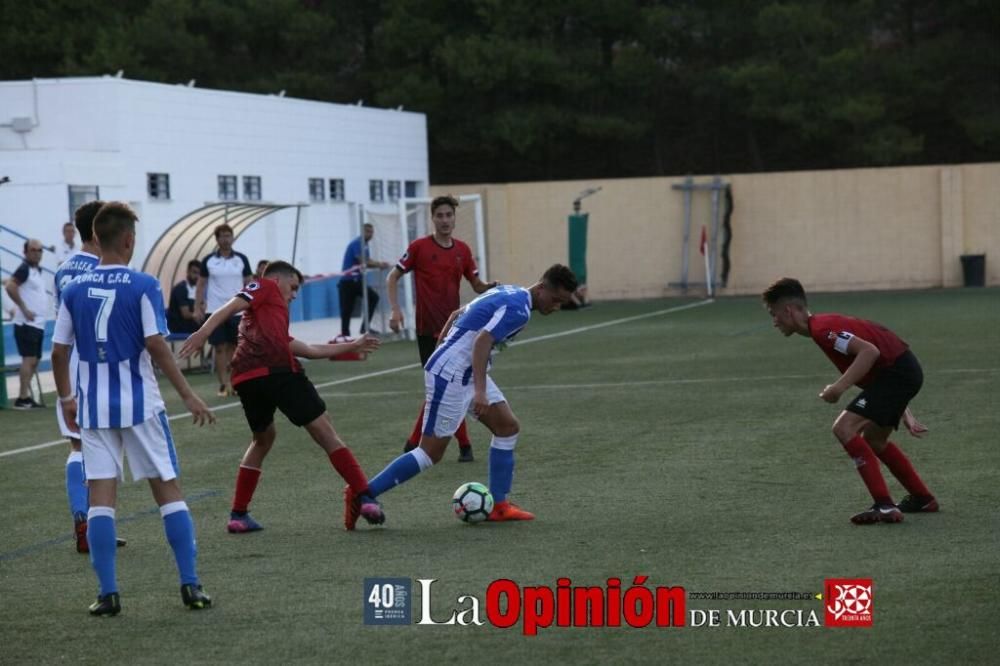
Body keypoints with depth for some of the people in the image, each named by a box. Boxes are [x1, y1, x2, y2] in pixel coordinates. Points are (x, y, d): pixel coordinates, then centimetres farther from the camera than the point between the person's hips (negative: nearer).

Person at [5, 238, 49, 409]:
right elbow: (10, 286, -24)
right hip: (27, 323, -9)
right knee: (29, 358, -12)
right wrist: (24, 309, -22)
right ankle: (23, 398, -13)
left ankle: (26, 396, 15)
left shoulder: (37, 270, 16)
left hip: (38, 324, 9)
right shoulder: (24, 269, -11)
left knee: (34, 360, 11)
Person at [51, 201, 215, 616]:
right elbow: (156, 347, -14)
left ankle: (108, 593, 0)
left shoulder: (75, 289, 3)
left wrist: (66, 399, 19)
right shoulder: (143, 286, -8)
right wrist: (187, 395, -8)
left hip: (94, 406, 3)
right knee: (168, 490, 6)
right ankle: (190, 585, 5)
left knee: (100, 497, 3)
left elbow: (58, 353, 4)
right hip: (140, 403, -3)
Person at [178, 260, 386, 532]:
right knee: (326, 434, 0)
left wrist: (352, 346, 51)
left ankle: (239, 515, 21)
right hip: (278, 371, -8)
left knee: (262, 439, 27)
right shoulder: (265, 287, 17)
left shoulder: (272, 316, 36)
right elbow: (230, 307, -2)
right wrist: (203, 332, -19)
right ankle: (363, 497, -3)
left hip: (246, 379, 8)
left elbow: (310, 350, 39)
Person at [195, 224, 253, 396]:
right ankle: (223, 384, -1)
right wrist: (197, 308, 0)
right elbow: (201, 285, 7)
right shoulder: (208, 261, 3)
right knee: (220, 348, -3)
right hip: (215, 310, -1)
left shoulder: (241, 259, 4)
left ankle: (233, 382, 11)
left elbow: (249, 283, 7)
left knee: (234, 346, 3)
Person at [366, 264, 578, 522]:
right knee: (431, 453, -7)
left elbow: (457, 314, 20)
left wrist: (442, 351, 26)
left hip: (466, 372, 10)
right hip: (450, 376, -10)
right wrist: (480, 391, -34)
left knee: (508, 427, 9)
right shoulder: (519, 308, -17)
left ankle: (498, 505, 11)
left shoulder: (509, 293, 13)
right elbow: (482, 341, -28)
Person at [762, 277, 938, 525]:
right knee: (873, 440, 24)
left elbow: (869, 351, -26)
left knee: (844, 428, -15)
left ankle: (885, 507, -17)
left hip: (897, 371, -10)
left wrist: (840, 387, -26)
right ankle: (922, 499, 36)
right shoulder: (827, 325, 18)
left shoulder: (821, 328, -14)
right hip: (903, 370, 10)